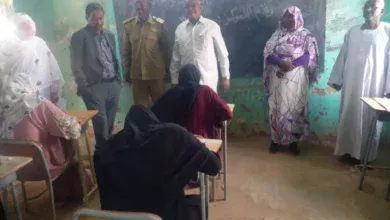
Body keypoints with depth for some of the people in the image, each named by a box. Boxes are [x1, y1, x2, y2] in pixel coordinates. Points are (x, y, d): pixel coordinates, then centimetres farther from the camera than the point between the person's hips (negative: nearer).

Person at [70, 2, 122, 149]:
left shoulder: (109, 35, 14)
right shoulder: (79, 36, -3)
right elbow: (76, 66, -6)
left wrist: (118, 80, 14)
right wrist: (84, 87, -12)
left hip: (113, 85, 5)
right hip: (94, 87, -5)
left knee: (110, 123, 10)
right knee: (101, 124, -5)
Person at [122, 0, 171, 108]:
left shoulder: (159, 24, -3)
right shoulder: (128, 25, 2)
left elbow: (166, 47, 5)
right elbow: (126, 50, 8)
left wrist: (165, 68, 6)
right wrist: (126, 71, 9)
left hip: (156, 74, -1)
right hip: (136, 75, 2)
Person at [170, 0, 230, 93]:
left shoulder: (212, 26, -1)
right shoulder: (180, 29, 6)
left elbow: (222, 53, 2)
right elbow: (175, 57, 10)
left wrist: (226, 76, 3)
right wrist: (174, 80, 9)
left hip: (208, 80, -2)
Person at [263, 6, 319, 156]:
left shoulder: (306, 35, 1)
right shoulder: (277, 34, 8)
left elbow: (310, 56, -10)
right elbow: (268, 53, -1)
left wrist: (290, 65, -21)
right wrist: (280, 62, -20)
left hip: (296, 78, -2)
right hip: (277, 77, 2)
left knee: (294, 108, 3)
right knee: (277, 108, 5)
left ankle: (293, 140, 15)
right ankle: (276, 139, 17)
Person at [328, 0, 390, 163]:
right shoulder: (353, 31, 10)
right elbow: (342, 57, 11)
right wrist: (336, 80, 9)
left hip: (373, 84, -4)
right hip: (351, 83, 4)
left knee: (369, 119, 4)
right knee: (348, 117, 10)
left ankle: (365, 155, 18)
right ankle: (348, 150, 24)